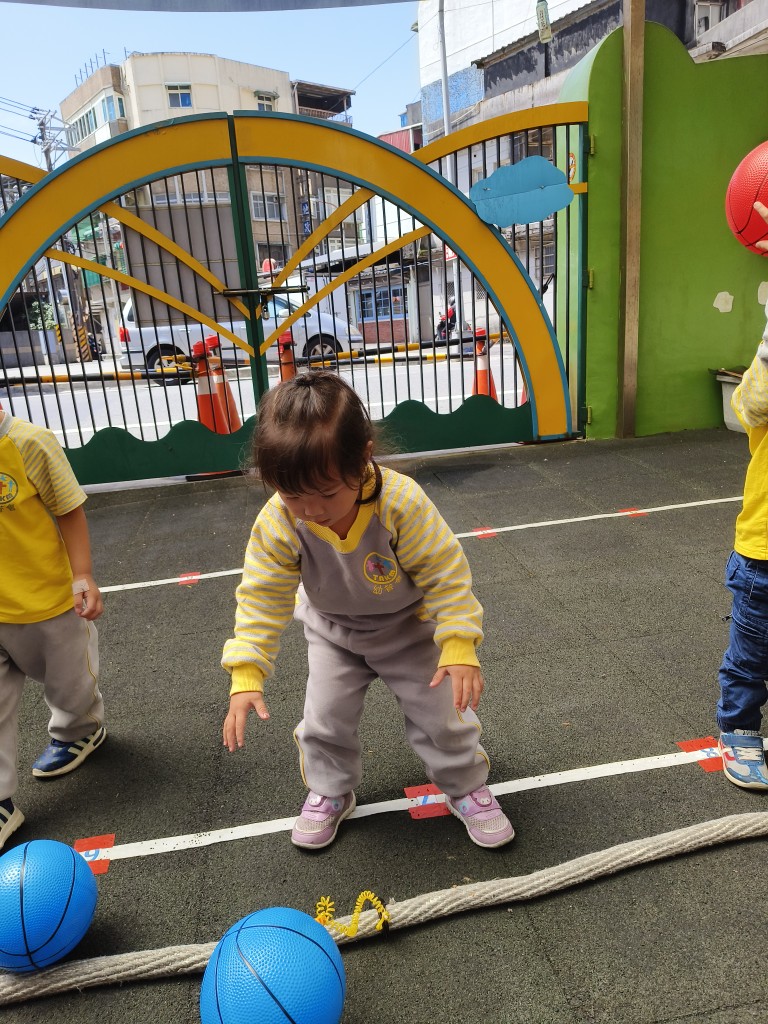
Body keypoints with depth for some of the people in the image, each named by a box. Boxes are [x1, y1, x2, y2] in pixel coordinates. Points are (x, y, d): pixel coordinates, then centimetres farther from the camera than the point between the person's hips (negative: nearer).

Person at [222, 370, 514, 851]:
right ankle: (330, 793, 37)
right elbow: (262, 598, -22)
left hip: (410, 624, -2)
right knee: (325, 719, 8)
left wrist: (459, 648, -33)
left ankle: (467, 786, 33)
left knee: (441, 711, 6)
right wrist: (246, 676, -28)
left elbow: (446, 577, -27)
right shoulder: (277, 523, -31)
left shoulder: (402, 502, -38)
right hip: (333, 631, 2)